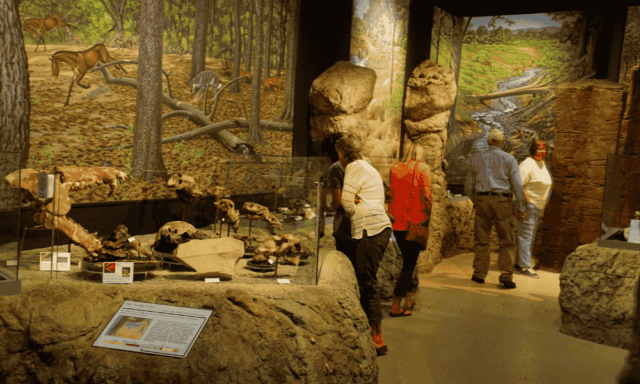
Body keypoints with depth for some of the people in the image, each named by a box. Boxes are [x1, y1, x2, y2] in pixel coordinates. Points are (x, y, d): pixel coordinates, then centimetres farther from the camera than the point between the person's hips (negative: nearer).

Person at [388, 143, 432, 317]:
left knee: (407, 260, 19)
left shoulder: (394, 168, 9)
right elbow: (426, 196, -13)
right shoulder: (423, 168, -5)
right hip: (415, 221, -5)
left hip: (397, 222, 5)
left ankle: (409, 299, 25)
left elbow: (391, 194, 9)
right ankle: (396, 306, 1)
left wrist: (394, 215, 16)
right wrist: (428, 217, -5)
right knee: (410, 262, 1)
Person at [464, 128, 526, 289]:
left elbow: (469, 185, 12)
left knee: (482, 240, 9)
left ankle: (479, 274, 12)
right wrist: (520, 208, 0)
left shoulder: (478, 158, 11)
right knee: (507, 241, 2)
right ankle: (506, 277, -3)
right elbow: (517, 184, -3)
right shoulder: (509, 158, 3)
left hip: (482, 199, 3)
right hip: (502, 200, -2)